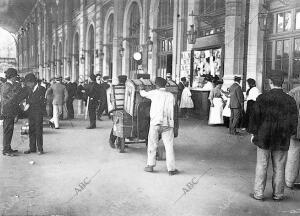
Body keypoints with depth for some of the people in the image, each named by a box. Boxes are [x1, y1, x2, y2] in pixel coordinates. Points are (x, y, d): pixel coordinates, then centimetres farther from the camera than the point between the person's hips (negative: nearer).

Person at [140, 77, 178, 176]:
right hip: (168, 123, 1)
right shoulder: (171, 96, 10)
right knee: (169, 146, 3)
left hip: (155, 122, -1)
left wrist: (141, 89, 39)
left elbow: (143, 94, 17)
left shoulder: (154, 93, 4)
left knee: (152, 145, 11)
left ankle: (150, 165, 14)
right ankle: (171, 169, 3)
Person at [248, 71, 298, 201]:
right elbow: (294, 121, 1)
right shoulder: (290, 100, -5)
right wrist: (289, 134, 15)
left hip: (264, 138, -1)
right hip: (282, 141, 1)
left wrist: (253, 133, 6)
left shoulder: (262, 98, -10)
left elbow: (255, 117, -5)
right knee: (279, 168, 11)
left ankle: (258, 194, 14)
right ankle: (278, 194, 21)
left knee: (261, 167, 8)